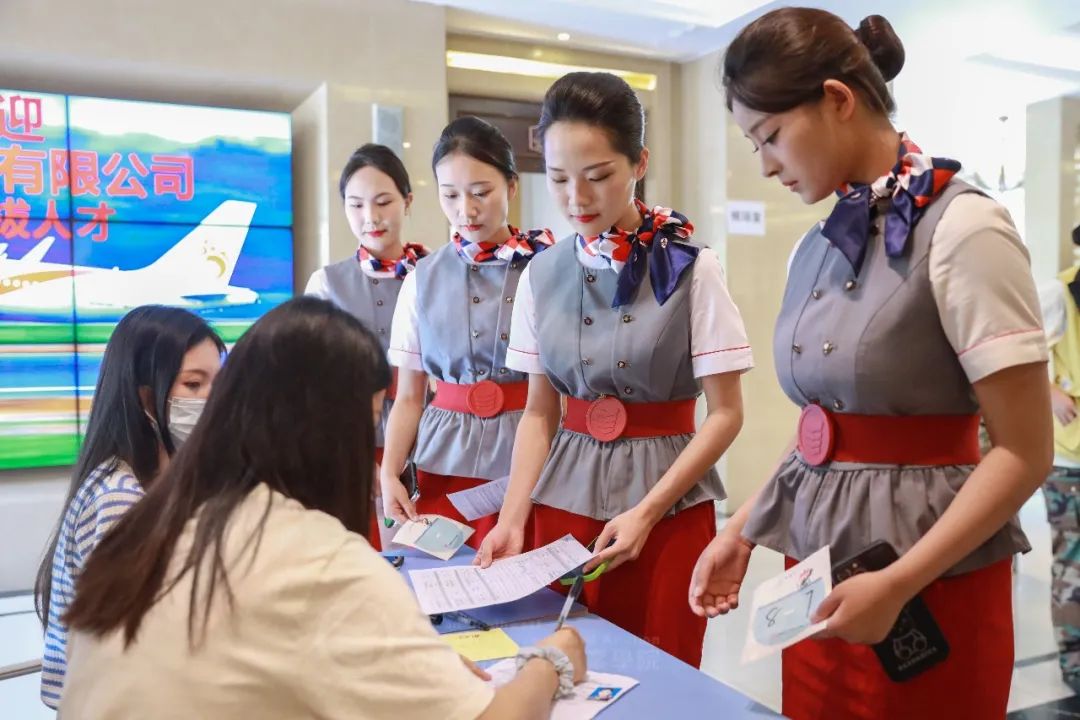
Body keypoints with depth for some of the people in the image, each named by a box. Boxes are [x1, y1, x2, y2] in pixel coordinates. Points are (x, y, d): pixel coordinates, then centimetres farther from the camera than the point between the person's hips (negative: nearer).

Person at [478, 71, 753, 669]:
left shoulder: (691, 267, -9)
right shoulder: (541, 274, 1)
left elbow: (726, 413, -7)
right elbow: (540, 411, 7)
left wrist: (646, 511, -14)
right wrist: (513, 517, -5)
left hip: (669, 507, -2)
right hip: (565, 499, 3)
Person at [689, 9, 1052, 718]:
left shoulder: (962, 227, -14)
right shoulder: (815, 248, 6)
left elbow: (1024, 452, -15)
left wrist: (899, 584, -20)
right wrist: (742, 532, 6)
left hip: (930, 587, -6)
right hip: (819, 566, 6)